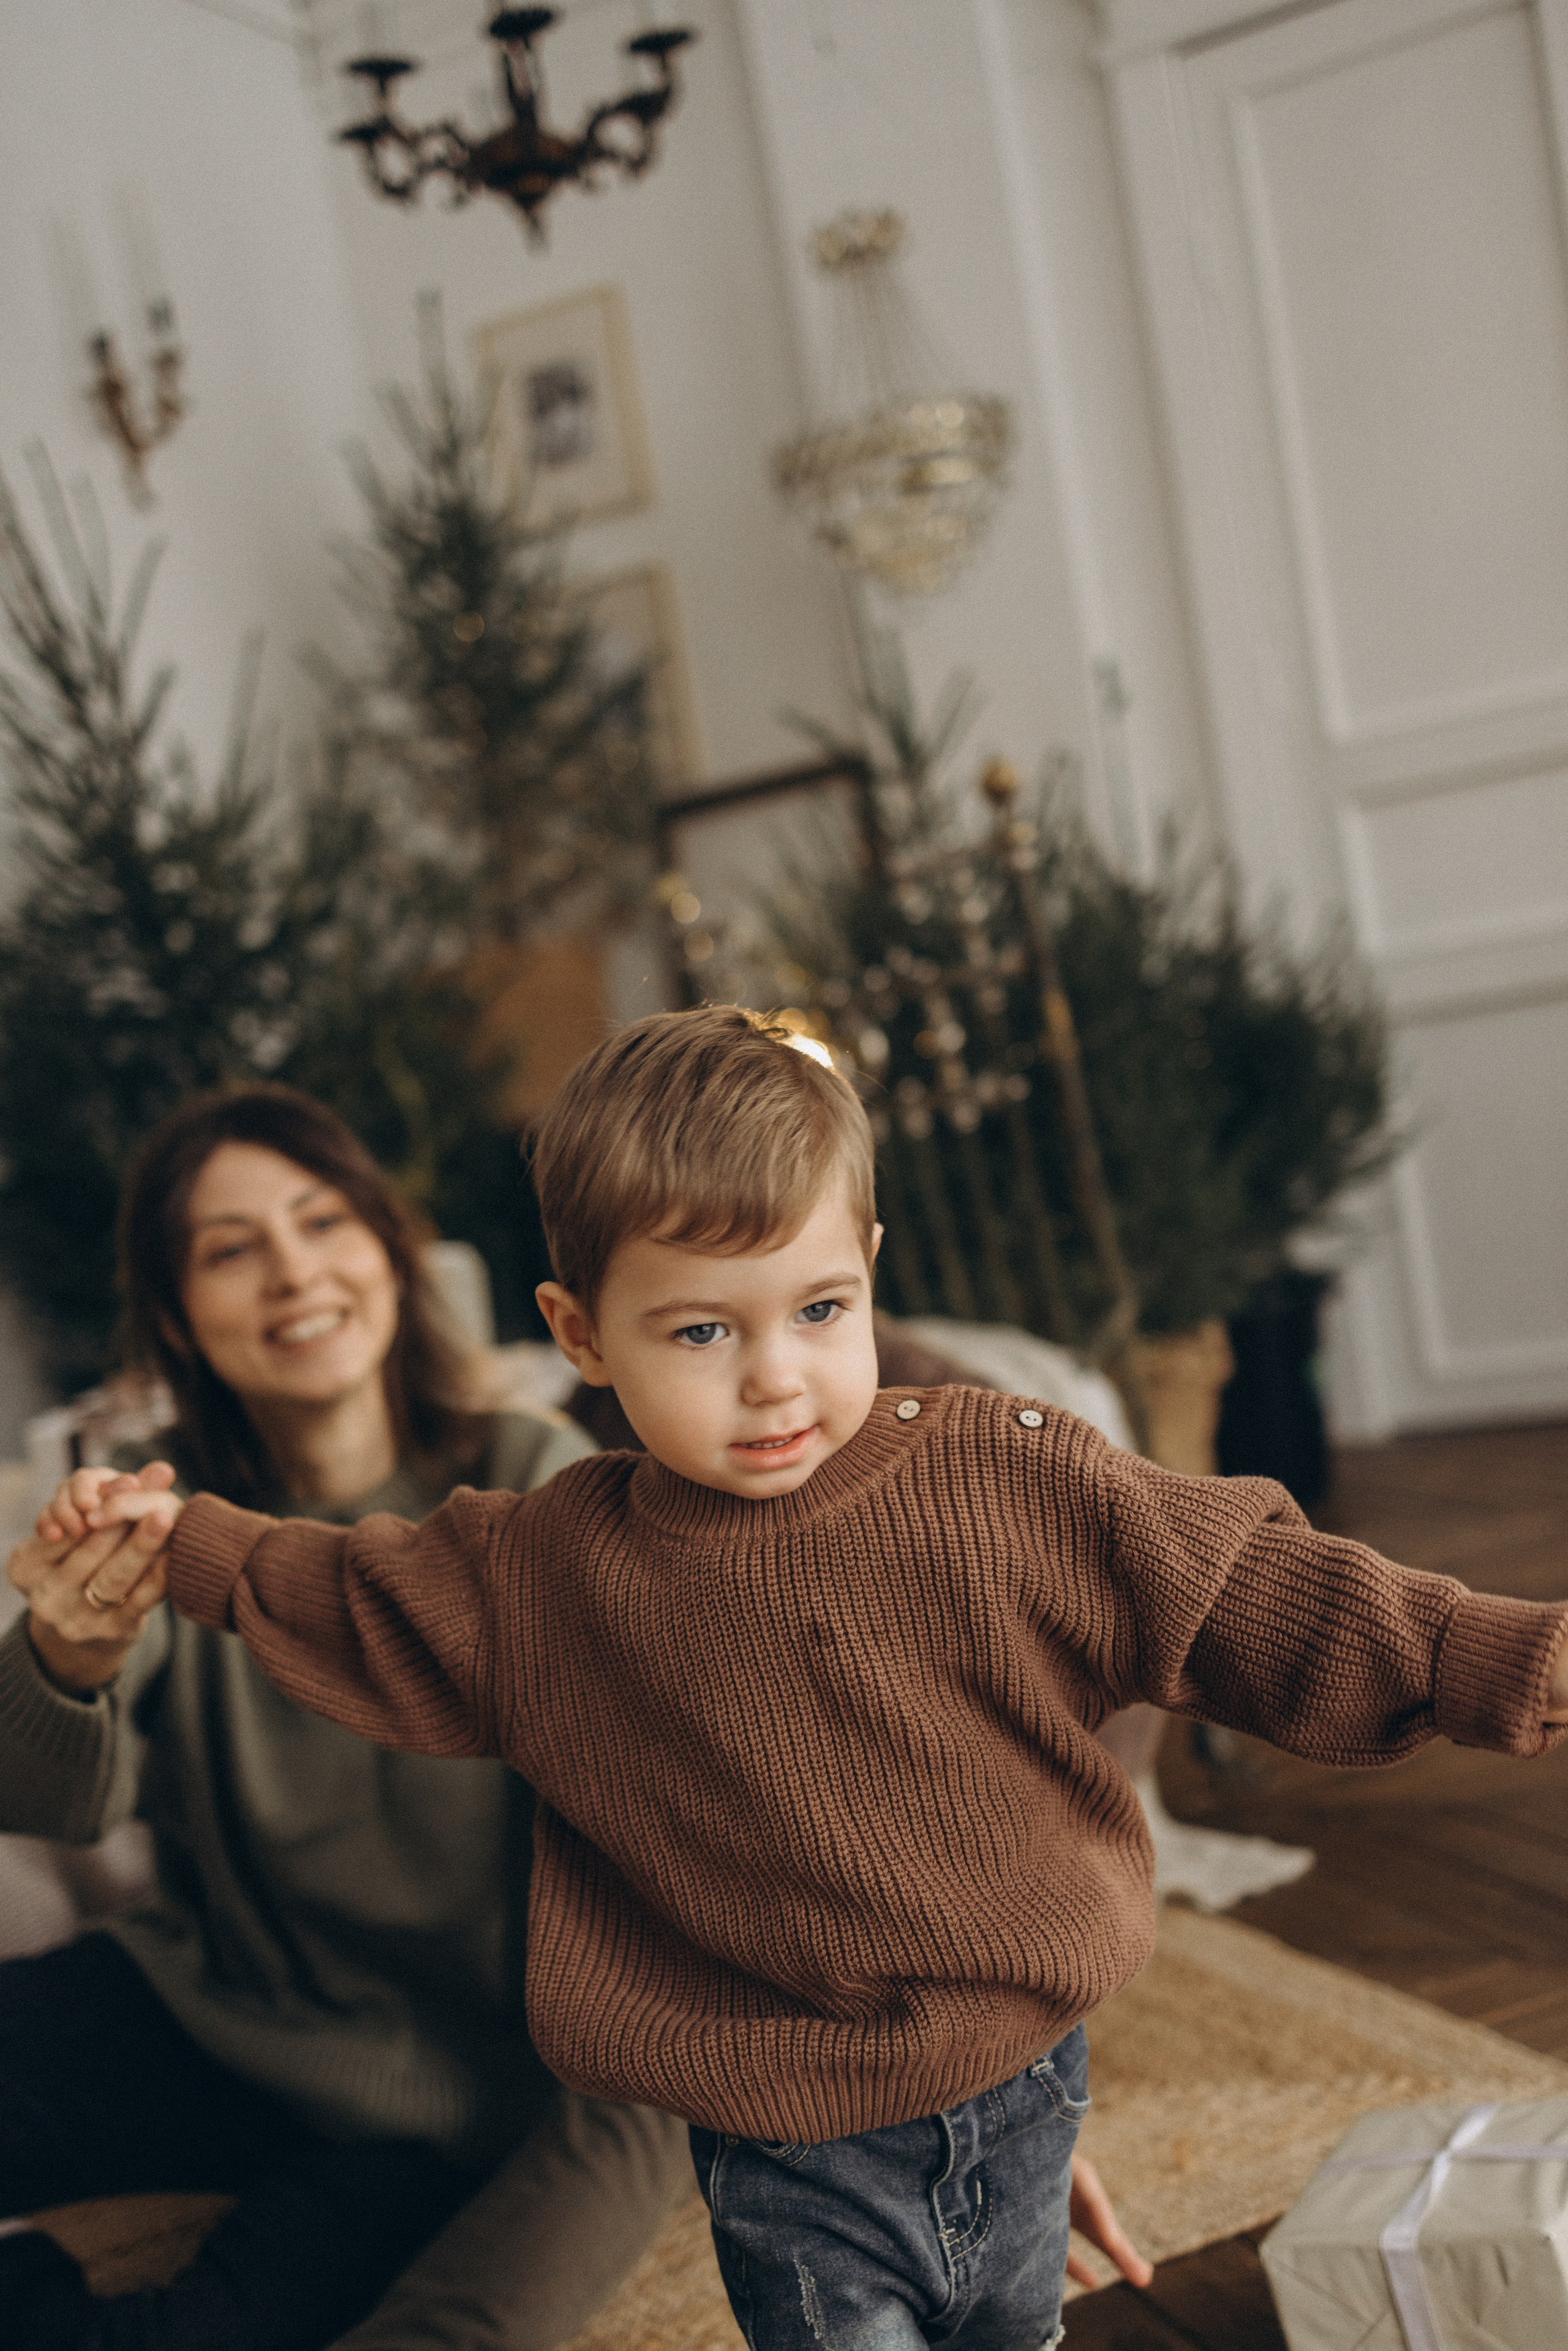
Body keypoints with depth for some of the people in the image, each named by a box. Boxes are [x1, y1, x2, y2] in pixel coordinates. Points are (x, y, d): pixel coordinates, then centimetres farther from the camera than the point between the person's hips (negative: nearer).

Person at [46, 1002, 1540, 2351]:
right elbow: (367, 1615, 10)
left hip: (1022, 2097, 2)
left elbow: (1246, 1596, -10)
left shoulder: (1008, 1485, -13)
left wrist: (1506, 1662, -14)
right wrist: (186, 1550, 6)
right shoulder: (546, 1573, -9)